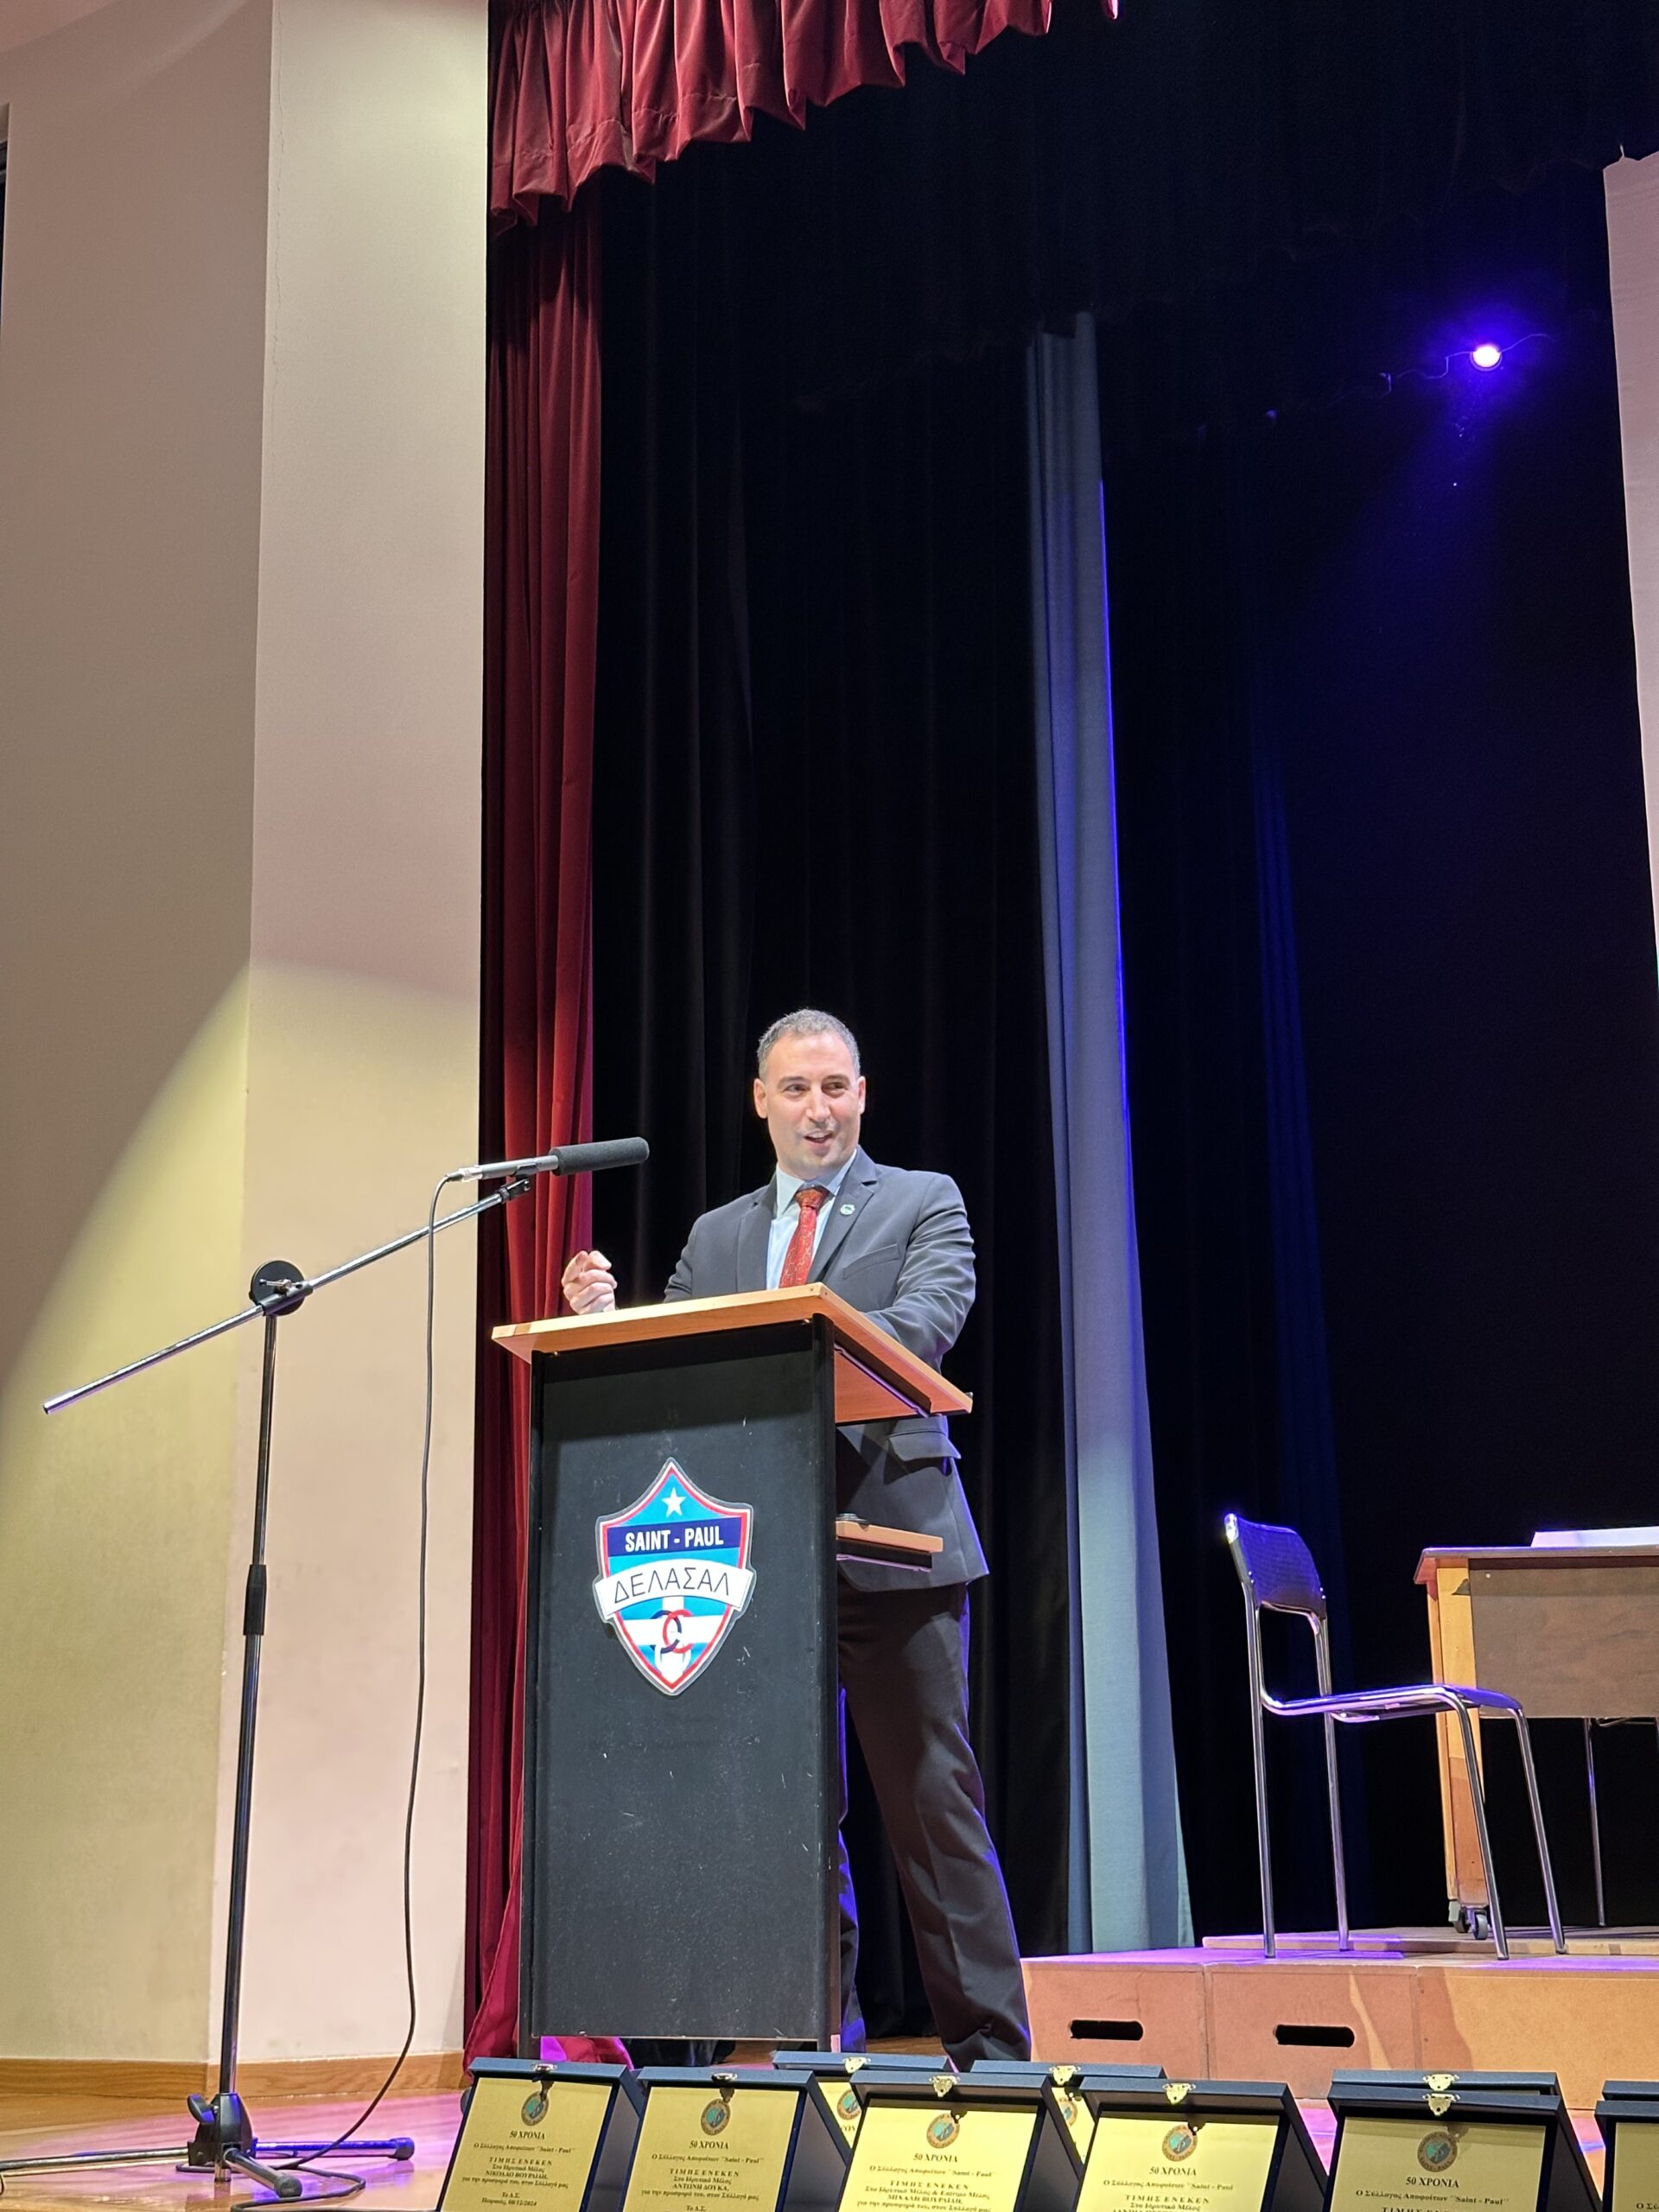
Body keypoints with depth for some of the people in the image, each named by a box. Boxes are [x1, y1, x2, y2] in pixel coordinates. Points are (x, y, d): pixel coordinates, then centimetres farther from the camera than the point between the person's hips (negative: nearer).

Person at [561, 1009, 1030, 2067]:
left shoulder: (924, 1203, 6)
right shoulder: (716, 1235, 18)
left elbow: (927, 1323, -13)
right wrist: (604, 1318, -10)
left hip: (891, 1542, -4)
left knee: (932, 1802, -2)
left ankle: (992, 2050, 4)